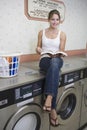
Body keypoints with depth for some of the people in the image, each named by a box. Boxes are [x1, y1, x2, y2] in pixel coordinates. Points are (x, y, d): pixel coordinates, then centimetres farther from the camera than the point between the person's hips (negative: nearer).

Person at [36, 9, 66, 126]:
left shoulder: (62, 34, 8)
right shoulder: (42, 32, 12)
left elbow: (62, 52, 5)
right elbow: (38, 48, 16)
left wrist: (57, 54, -19)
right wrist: (38, 50, -8)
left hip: (57, 60, 0)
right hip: (44, 60, 0)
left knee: (54, 61, -42)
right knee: (55, 69, -38)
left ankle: (49, 97, -44)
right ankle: (53, 109, -35)